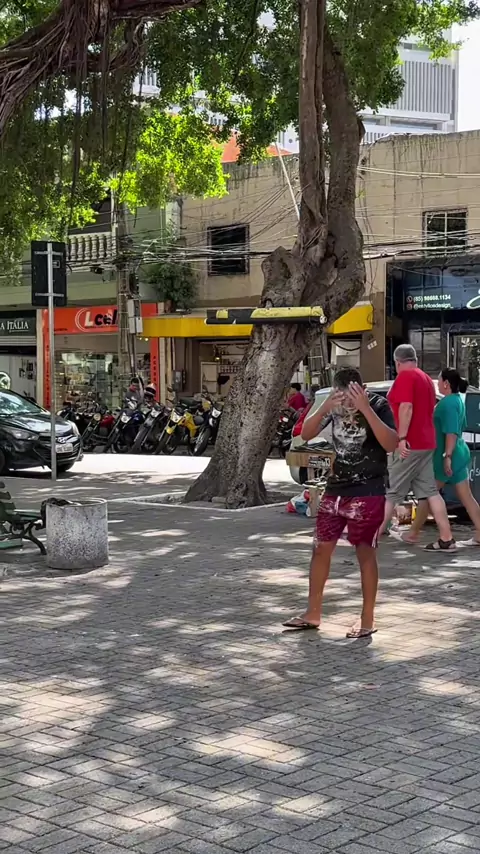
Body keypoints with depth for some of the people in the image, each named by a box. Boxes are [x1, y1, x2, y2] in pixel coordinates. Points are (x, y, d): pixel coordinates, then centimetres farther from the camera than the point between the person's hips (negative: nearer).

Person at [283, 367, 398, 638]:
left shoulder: (378, 404, -12)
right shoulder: (335, 406, 0)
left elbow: (391, 444, -25)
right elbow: (306, 434, -6)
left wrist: (365, 409, -33)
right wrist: (325, 408, -23)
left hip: (368, 492, -5)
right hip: (336, 489, 5)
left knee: (365, 552, -2)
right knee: (321, 548, 8)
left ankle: (368, 620, 7)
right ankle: (313, 614, 19)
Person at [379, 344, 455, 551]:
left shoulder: (405, 377, -11)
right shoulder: (426, 378, 17)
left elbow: (406, 407, -22)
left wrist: (402, 437, -25)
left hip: (409, 444, -9)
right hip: (426, 443, 9)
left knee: (390, 493, -5)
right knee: (430, 491, 8)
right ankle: (446, 539, 5)